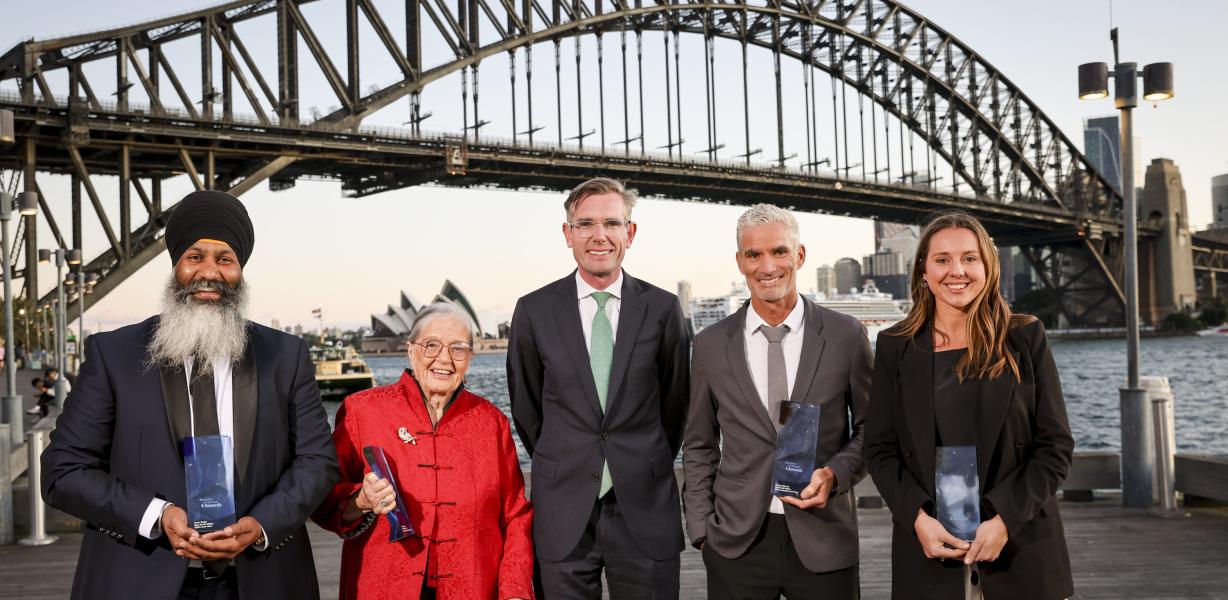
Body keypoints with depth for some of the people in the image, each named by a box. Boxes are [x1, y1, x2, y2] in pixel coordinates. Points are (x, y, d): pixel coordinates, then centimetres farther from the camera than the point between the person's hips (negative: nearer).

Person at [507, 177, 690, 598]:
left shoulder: (663, 308, -1)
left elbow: (674, 401, 9)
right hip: (564, 510, 0)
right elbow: (526, 406, 10)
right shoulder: (534, 311, 0)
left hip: (644, 507, 0)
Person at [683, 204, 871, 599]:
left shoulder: (846, 336, -1)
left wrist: (835, 473, -9)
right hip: (736, 543, 1)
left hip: (823, 538, 0)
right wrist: (701, 529, 2)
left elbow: (871, 429, 8)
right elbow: (699, 447, 9)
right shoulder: (710, 345, 3)